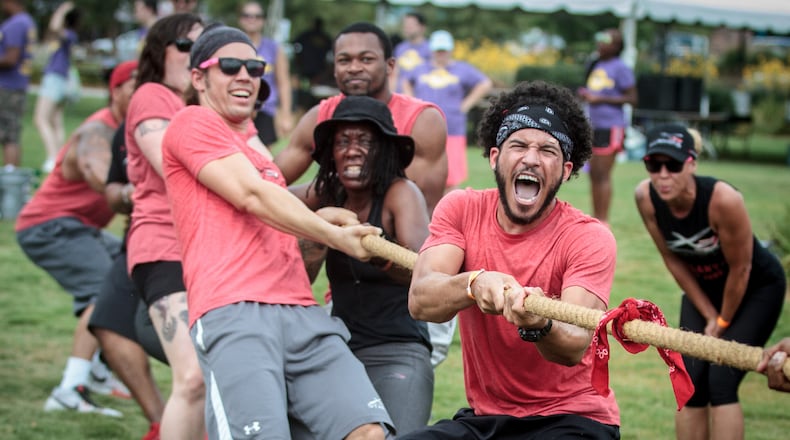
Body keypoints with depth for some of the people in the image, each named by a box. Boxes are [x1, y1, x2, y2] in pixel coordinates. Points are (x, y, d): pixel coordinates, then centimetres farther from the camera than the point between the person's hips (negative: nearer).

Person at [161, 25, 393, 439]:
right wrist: (336, 236, -5)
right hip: (233, 312, -7)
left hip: (302, 313, 8)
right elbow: (252, 196, -4)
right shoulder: (192, 122, 7)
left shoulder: (254, 145, 32)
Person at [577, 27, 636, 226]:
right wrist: (585, 94, 4)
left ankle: (603, 220, -4)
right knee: (594, 173, 11)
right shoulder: (596, 65, 13)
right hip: (594, 125, 8)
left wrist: (600, 99, -16)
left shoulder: (620, 68, -10)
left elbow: (632, 98, -12)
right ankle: (595, 216, 18)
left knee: (602, 174, -8)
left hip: (611, 126, -8)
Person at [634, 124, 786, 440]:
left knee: (721, 381, -15)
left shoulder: (723, 199, -37)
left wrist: (724, 322, -9)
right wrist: (709, 315, -3)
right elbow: (674, 261, -8)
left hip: (757, 288, -5)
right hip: (703, 289, 5)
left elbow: (740, 270, -23)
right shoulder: (646, 197, -22)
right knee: (691, 382, -1)